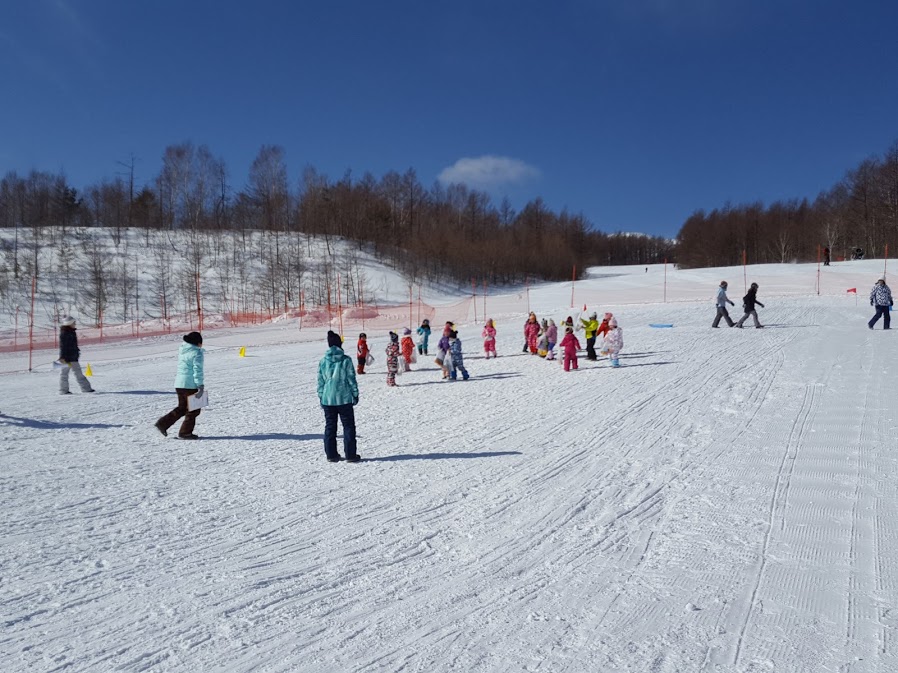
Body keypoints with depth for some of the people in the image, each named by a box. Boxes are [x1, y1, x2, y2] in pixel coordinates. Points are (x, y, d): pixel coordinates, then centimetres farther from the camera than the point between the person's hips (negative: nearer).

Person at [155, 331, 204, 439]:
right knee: (193, 410, 6)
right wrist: (200, 387, -16)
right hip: (190, 385, -8)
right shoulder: (196, 353, -13)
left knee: (182, 408, 22)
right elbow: (198, 371, -17)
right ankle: (185, 433, 10)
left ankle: (162, 424, 18)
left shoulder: (181, 350, 10)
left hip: (178, 383, 8)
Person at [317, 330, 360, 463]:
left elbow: (320, 382, 4)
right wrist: (355, 394, 5)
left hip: (328, 399, 3)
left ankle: (331, 455, 14)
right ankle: (351, 455, 6)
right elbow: (351, 379, -6)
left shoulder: (323, 361, 0)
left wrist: (321, 397, 14)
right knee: (348, 426, 6)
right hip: (344, 398, -3)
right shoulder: (346, 360, -9)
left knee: (330, 427, 12)